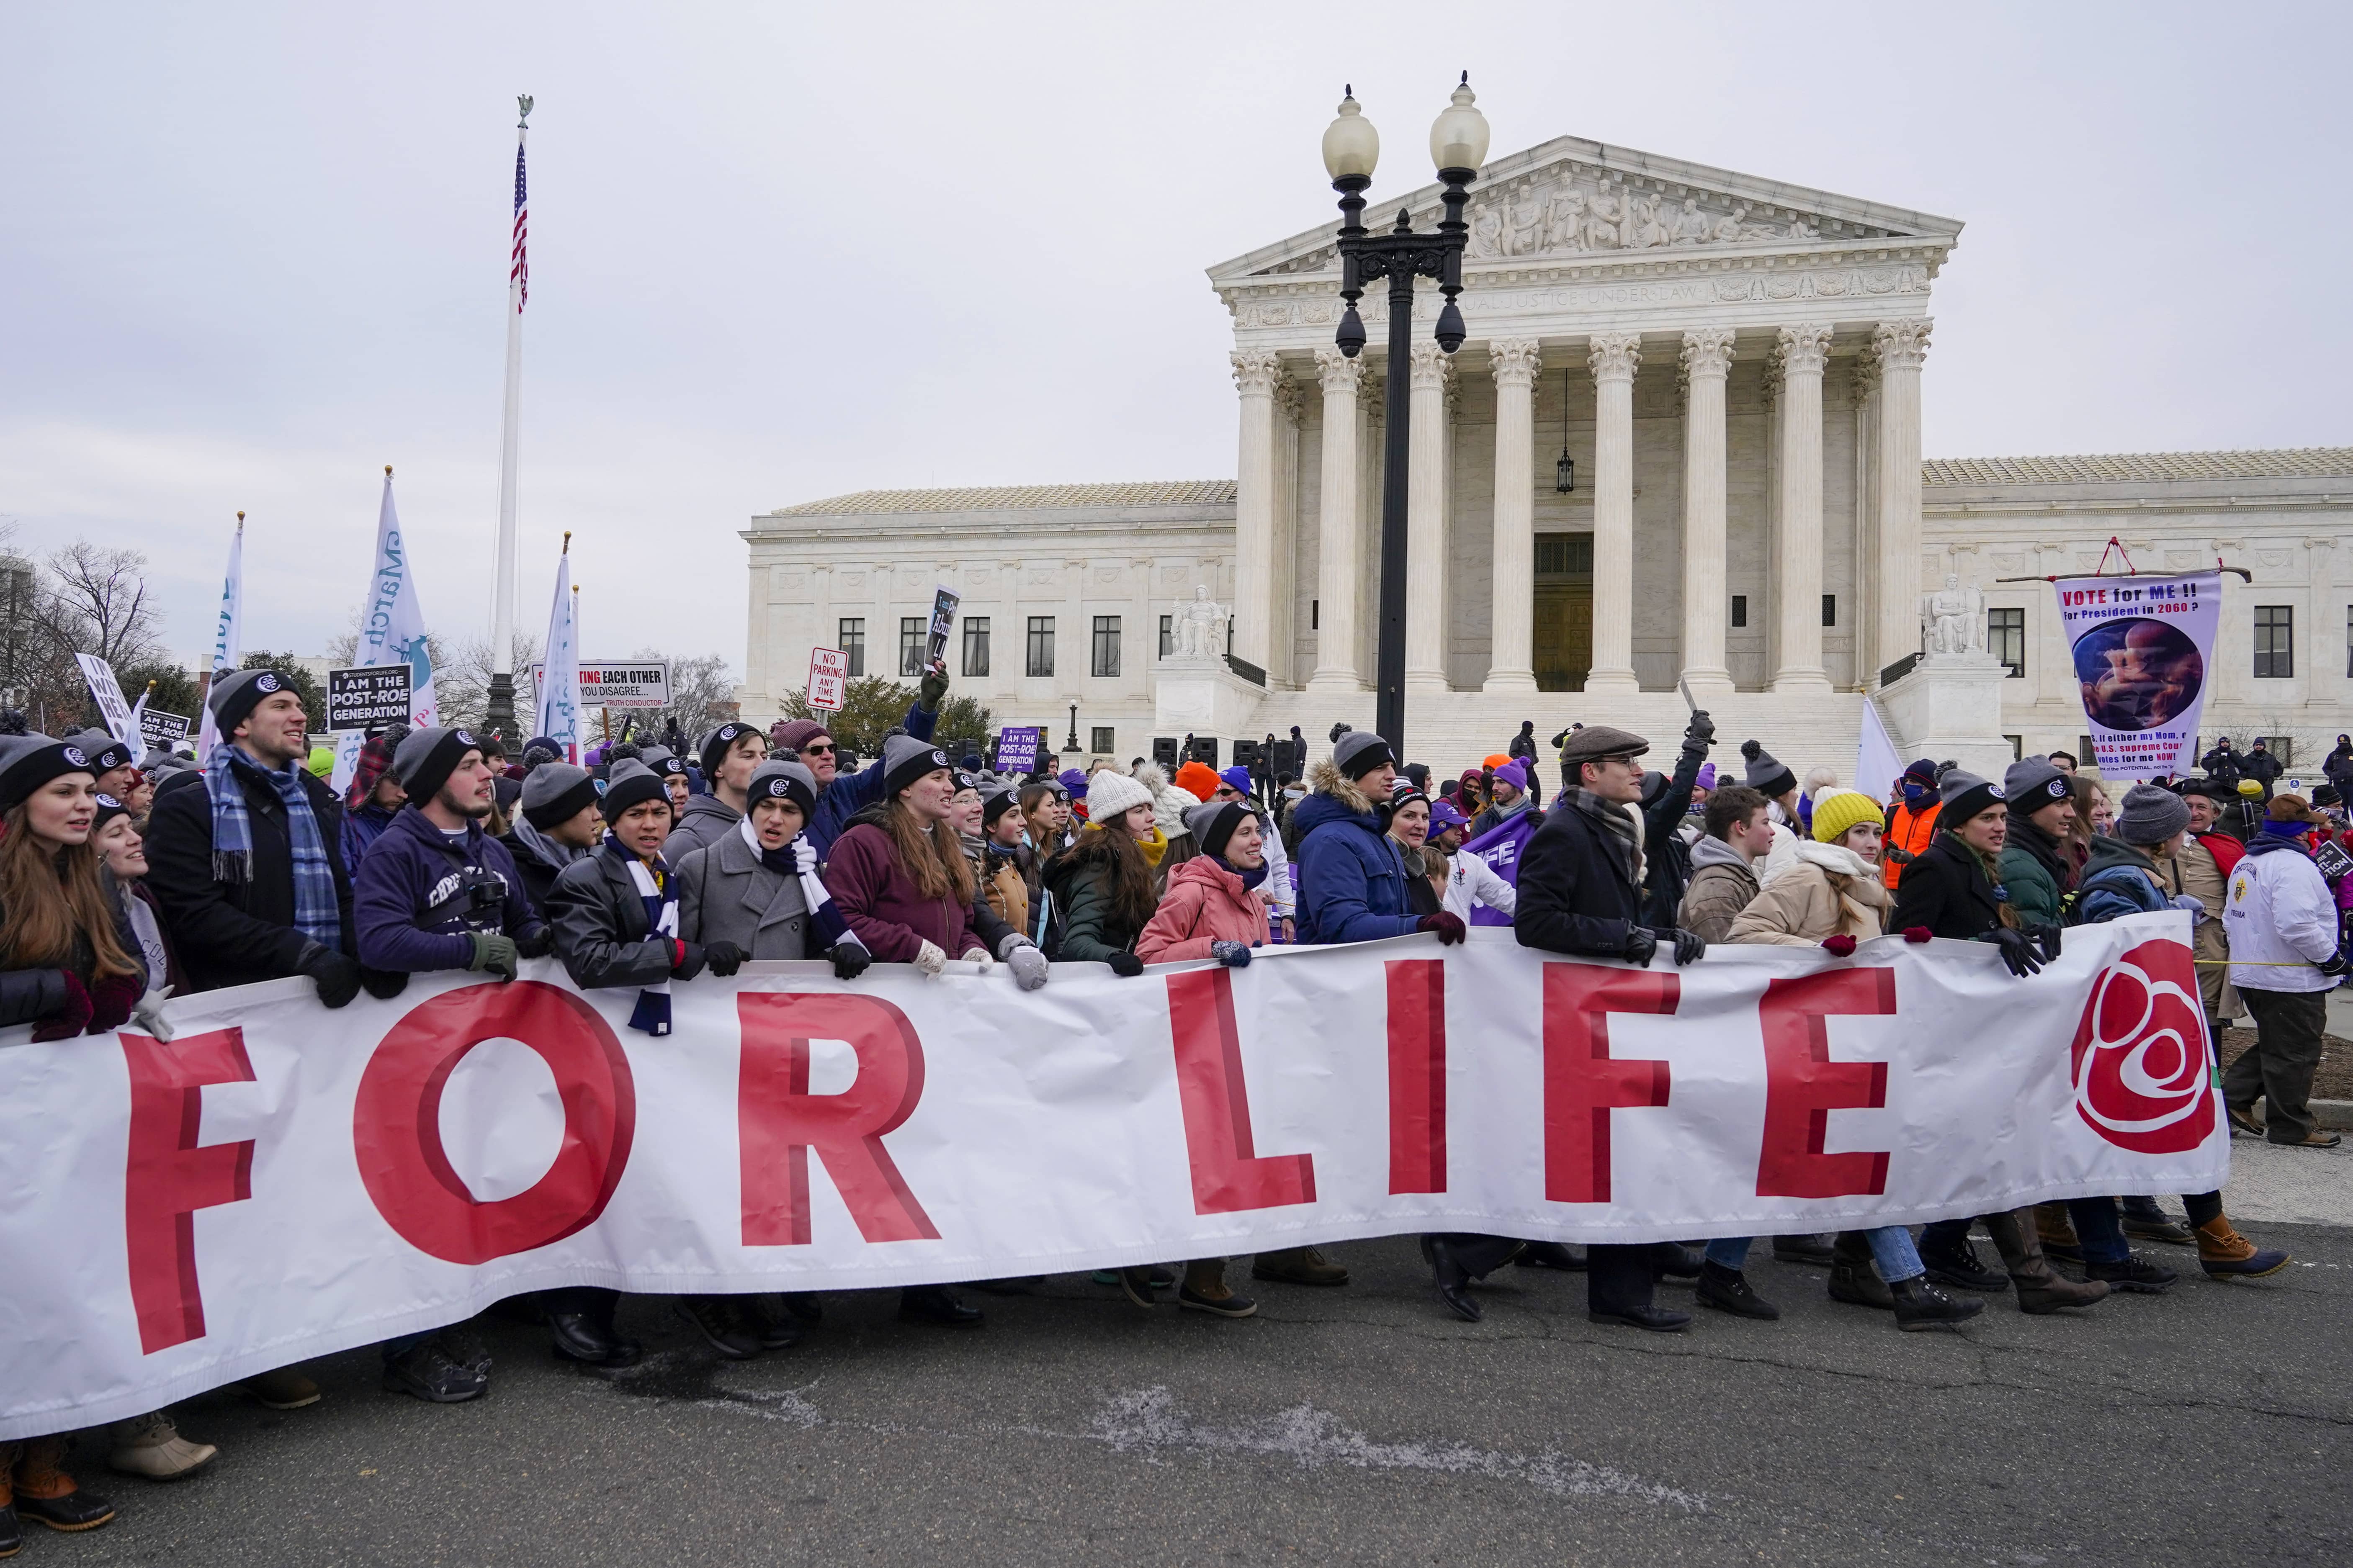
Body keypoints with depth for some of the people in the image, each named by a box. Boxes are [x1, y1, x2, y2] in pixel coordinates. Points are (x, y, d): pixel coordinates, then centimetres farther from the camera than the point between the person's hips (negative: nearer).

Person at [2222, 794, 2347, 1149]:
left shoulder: (2246, 863, 11)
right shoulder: (2293, 865, -20)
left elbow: (2233, 916, 19)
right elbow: (2297, 924, -30)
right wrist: (2330, 956, -17)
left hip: (2251, 974, 9)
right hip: (2292, 980, -9)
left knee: (2273, 1045, 21)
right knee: (2295, 1054, 3)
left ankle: (2233, 1098, 16)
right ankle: (2291, 1126, 12)